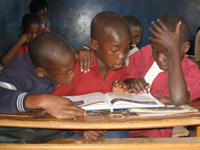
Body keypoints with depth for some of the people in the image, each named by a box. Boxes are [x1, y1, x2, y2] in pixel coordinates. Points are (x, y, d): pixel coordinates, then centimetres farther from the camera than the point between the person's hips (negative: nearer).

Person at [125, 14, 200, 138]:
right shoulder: (145, 52, 5)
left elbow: (178, 100, -31)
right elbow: (126, 79, 17)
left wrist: (173, 50, -28)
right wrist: (131, 84, -10)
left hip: (154, 129, -3)